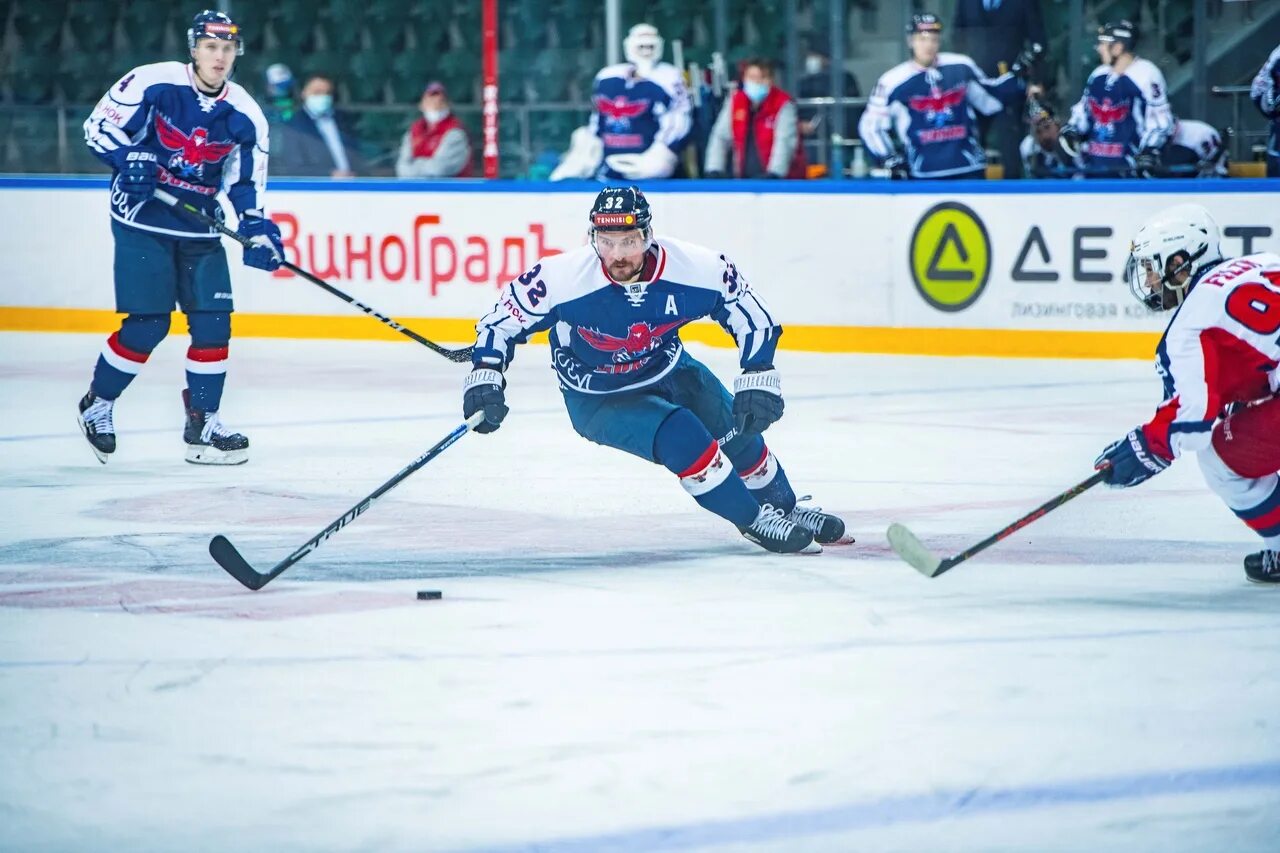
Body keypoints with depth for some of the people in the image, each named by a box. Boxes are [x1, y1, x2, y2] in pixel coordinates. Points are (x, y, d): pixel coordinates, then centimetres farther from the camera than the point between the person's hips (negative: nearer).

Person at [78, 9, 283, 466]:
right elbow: (98, 126, -7)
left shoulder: (245, 115, 0)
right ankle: (97, 405, 13)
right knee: (148, 324, -8)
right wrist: (129, 158, -24)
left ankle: (202, 423, 10)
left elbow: (246, 185, 8)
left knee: (213, 321, -3)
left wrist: (258, 231, -7)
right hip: (143, 218, -5)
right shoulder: (153, 82, -12)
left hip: (199, 229, 5)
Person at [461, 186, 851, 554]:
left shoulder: (695, 268, -25)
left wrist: (758, 378, -16)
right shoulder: (561, 278, -32)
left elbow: (751, 314, -10)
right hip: (596, 398, -4)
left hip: (667, 369, 4)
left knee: (737, 428, -1)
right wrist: (485, 378, -28)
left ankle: (788, 508, 29)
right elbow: (502, 318, -18)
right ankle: (755, 521, -6)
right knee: (682, 437, -25)